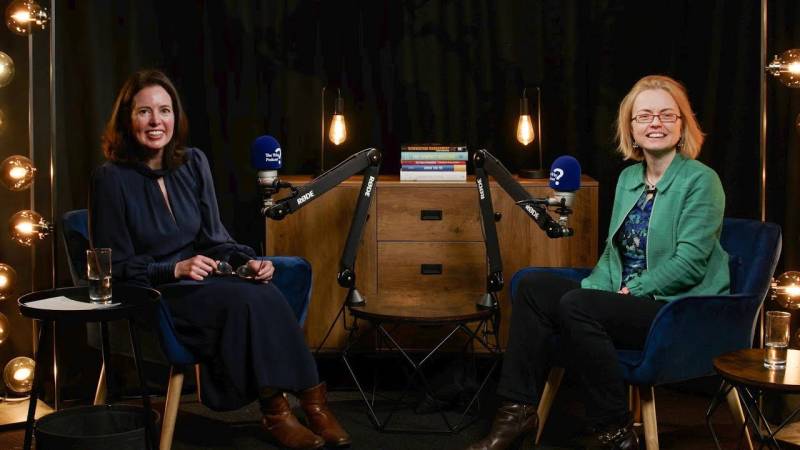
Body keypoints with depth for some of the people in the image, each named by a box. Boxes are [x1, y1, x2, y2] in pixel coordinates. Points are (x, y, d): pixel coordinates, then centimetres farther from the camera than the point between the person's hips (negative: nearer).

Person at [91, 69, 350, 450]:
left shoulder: (193, 163, 6)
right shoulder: (111, 179, -9)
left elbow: (214, 237, 10)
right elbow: (116, 267, -7)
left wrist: (248, 261, -10)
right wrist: (176, 269, -20)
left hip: (199, 283, 5)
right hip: (151, 298, -5)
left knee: (267, 295, -28)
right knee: (248, 301, -30)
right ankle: (276, 411, -20)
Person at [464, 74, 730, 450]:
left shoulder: (700, 181, -9)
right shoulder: (629, 178, 14)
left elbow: (688, 264, -16)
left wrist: (630, 292, -15)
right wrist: (593, 288, -2)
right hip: (627, 299, 8)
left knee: (576, 306, -29)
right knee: (533, 286, -9)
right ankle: (518, 411, -10)